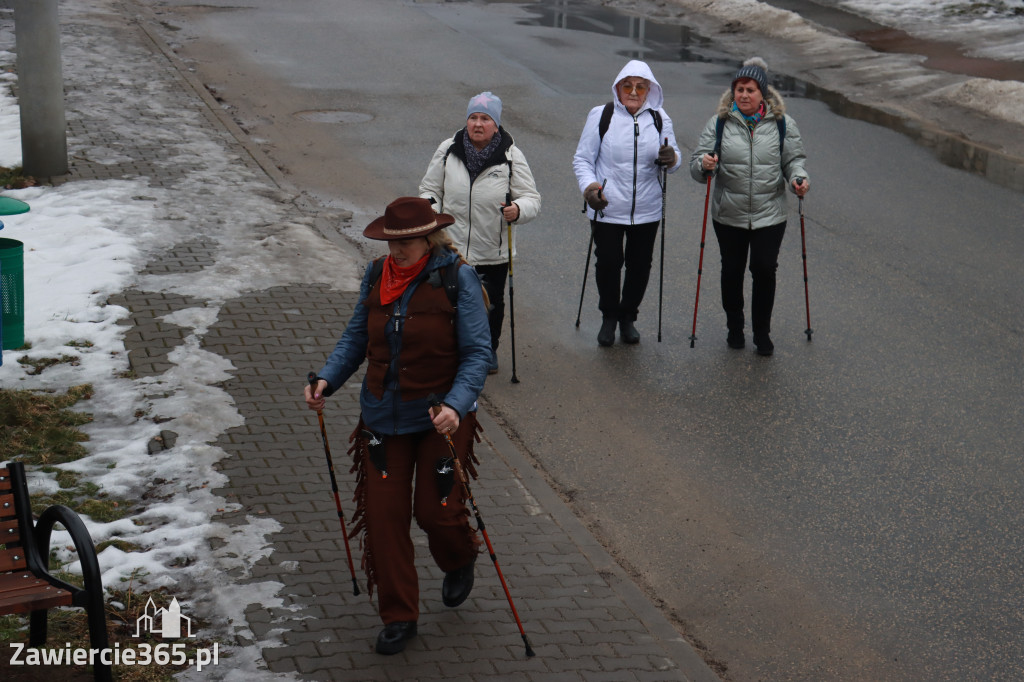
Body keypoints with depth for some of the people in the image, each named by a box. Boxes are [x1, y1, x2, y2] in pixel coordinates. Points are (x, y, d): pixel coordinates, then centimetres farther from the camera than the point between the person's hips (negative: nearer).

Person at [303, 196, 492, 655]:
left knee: (435, 510, 1)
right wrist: (327, 379, -8)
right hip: (383, 416, 4)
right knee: (383, 516, 3)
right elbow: (356, 337, 8)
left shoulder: (457, 279, -14)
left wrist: (456, 406, -30)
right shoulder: (376, 276, 0)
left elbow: (477, 353, -15)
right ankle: (398, 616, 18)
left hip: (441, 416, -4)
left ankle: (460, 562, 39)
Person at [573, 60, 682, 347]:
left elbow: (674, 161, 8)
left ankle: (628, 317, 31)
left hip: (647, 211, 2)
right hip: (607, 208, -2)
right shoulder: (601, 116, -4)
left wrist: (671, 160, -17)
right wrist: (588, 185, -19)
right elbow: (582, 158, 0)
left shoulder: (659, 119, 4)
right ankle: (609, 317, 27)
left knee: (640, 265, 9)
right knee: (608, 263, 3)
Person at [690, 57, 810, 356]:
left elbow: (794, 159, 6)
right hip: (729, 216, 1)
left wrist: (799, 178, -16)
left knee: (765, 270, -4)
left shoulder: (782, 123, 1)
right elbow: (697, 166, -2)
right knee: (732, 270, 11)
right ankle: (734, 328, 30)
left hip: (770, 216, -1)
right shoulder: (718, 123, 0)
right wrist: (704, 166, -26)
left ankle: (762, 332, 13)